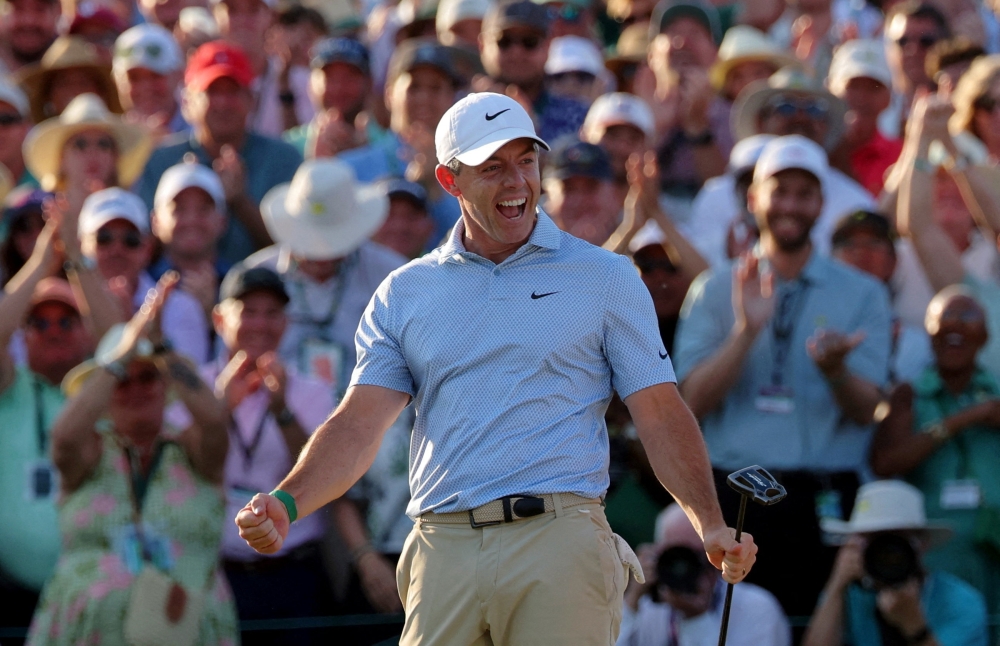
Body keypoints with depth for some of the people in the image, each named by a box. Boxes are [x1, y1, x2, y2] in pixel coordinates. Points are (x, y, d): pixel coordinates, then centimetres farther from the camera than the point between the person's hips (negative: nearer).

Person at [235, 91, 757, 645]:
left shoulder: (605, 279, 10)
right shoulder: (403, 295, 15)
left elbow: (660, 414, 6)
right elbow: (359, 423, 7)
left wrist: (711, 526, -9)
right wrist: (287, 504, -12)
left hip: (559, 541, -2)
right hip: (443, 551, 2)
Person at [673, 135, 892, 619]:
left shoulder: (862, 295, 9)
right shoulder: (714, 290, 11)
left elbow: (864, 410, -1)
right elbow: (693, 401, 0)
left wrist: (834, 368, -22)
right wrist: (746, 330, -13)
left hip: (823, 501, 0)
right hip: (731, 493, 0)